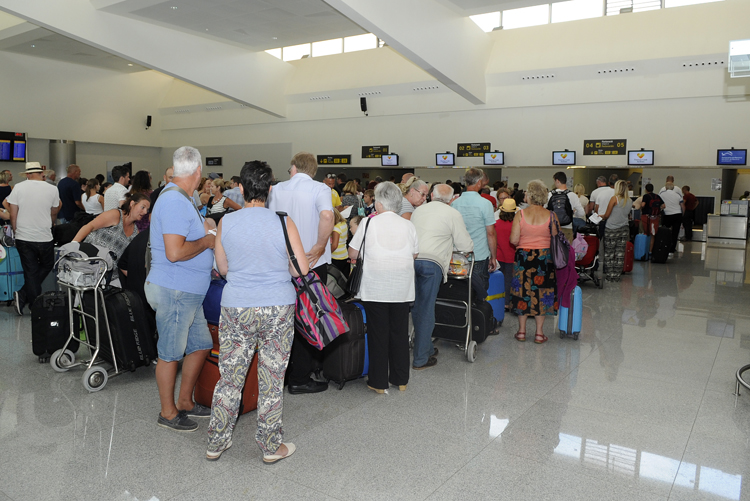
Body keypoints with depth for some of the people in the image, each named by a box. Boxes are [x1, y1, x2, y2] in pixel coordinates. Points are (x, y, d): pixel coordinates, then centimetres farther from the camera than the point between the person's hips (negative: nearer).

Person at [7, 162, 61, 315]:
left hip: (23, 237, 1)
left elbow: (13, 215, -1)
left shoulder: (18, 188, -2)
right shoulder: (52, 189, -3)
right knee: (46, 266, 16)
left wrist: (16, 232, 14)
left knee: (30, 272, 8)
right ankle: (23, 295, 0)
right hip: (45, 237, -1)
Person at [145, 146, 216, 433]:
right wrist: (206, 242, -15)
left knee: (201, 345, 17)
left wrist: (204, 234, 14)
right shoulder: (175, 201, -20)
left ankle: (185, 401, 32)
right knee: (171, 353, 5)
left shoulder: (180, 199, 13)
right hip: (173, 291, -10)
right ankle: (168, 413, 21)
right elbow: (175, 252, -27)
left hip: (187, 292, 10)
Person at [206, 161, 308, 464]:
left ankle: (216, 444, 25)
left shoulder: (225, 223, -1)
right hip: (278, 309, -1)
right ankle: (271, 447, 20)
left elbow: (223, 268, 9)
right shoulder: (283, 223, -7)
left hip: (236, 308, 2)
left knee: (229, 378, 13)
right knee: (272, 380, 8)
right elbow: (301, 269, -6)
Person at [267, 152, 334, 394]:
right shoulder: (319, 189, -8)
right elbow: (327, 215, -27)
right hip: (311, 263, -4)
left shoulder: (277, 189, 5)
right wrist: (320, 246, -17)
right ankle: (299, 379, 10)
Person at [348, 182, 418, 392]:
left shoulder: (368, 223, -6)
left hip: (375, 288, -2)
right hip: (402, 288, 3)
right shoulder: (408, 225, 2)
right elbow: (414, 255, 11)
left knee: (378, 334, 6)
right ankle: (401, 379, 22)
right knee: (400, 332, 12)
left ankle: (378, 382, 14)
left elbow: (353, 254, -2)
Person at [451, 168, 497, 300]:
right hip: (480, 256, -4)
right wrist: (493, 256, 1)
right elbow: (490, 233, -9)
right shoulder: (485, 204, -10)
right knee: (480, 293, 7)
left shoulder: (455, 203, 2)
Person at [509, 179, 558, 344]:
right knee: (542, 292, 9)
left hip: (523, 257, 0)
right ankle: (539, 333, 13)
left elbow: (513, 239, -11)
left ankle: (522, 330, 17)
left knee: (523, 290, 11)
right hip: (545, 258, 1)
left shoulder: (520, 214, -9)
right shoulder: (551, 216, -5)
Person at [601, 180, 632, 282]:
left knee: (609, 253, 3)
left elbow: (607, 215, -6)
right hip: (624, 229, 5)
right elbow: (628, 215, 15)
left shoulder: (615, 198, -9)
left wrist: (601, 217, 14)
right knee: (620, 254, 7)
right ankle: (616, 276, 11)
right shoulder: (630, 201, 7)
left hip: (612, 229, -5)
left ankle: (609, 276, 6)